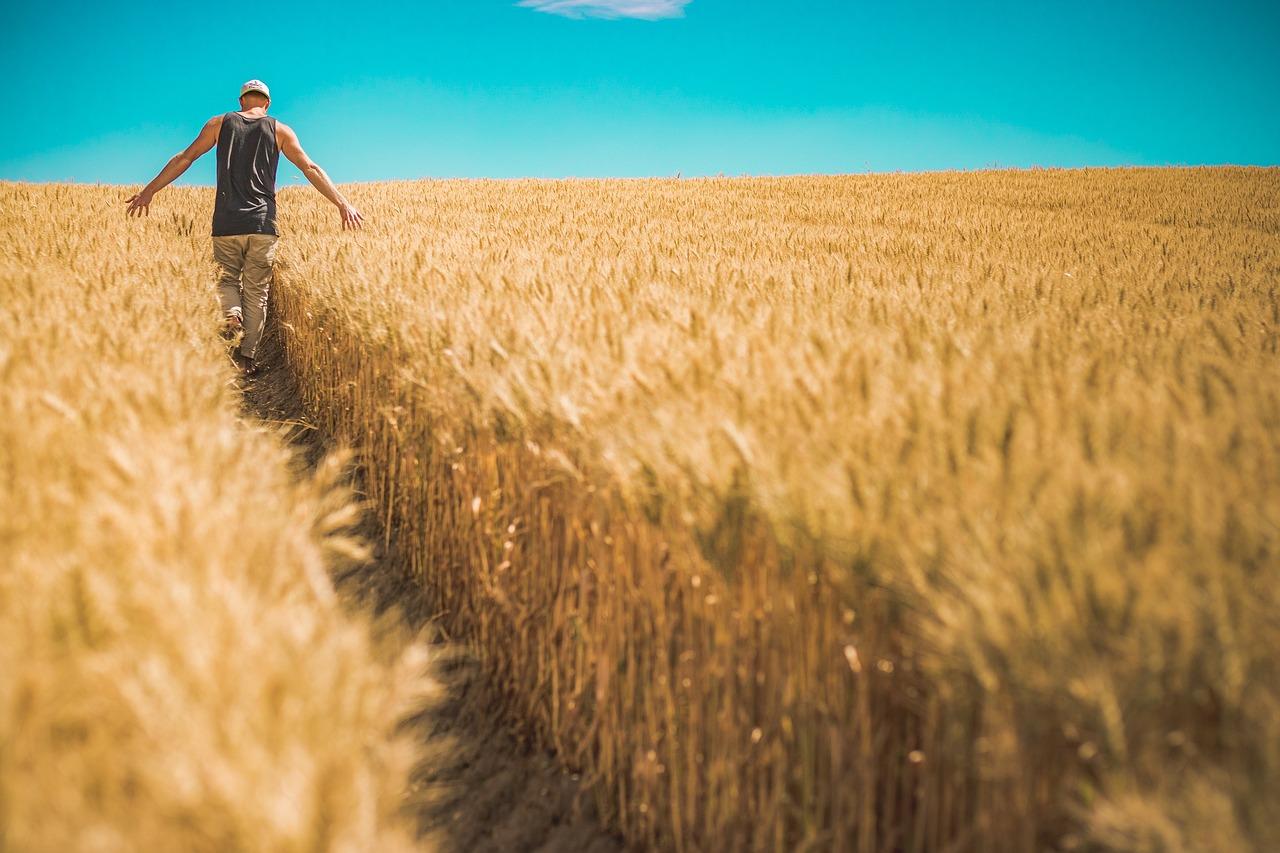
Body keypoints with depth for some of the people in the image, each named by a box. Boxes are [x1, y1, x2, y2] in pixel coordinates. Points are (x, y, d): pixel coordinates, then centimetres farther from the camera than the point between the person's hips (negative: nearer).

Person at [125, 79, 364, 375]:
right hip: (263, 223, 0)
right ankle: (248, 355, 4)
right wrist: (342, 204, 4)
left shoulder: (220, 123, 10)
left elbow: (184, 158, 9)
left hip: (226, 223, 0)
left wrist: (150, 190, 13)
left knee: (227, 278, 16)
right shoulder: (279, 130, 9)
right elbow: (311, 169, 4)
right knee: (257, 291, 6)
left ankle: (231, 313, -16)